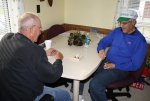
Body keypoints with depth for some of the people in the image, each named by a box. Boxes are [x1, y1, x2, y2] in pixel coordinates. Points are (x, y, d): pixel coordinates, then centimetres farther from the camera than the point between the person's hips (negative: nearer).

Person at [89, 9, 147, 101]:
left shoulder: (140, 40, -10)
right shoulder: (116, 31, 8)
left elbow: (135, 65, -13)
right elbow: (104, 41, 17)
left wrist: (114, 66, -20)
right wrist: (101, 50, -6)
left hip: (120, 69, -6)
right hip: (105, 62, 7)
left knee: (95, 84, -28)